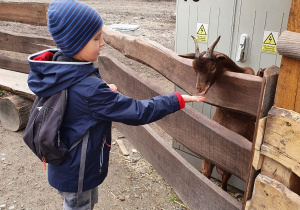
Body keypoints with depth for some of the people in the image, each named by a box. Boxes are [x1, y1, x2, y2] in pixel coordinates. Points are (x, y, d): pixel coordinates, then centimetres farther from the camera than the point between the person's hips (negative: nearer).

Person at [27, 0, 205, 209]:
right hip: (77, 171, -8)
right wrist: (178, 100, -22)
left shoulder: (56, 64, -9)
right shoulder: (88, 88, -35)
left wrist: (104, 92, -5)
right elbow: (137, 112, -30)